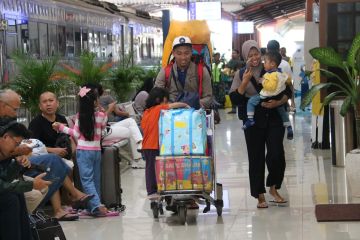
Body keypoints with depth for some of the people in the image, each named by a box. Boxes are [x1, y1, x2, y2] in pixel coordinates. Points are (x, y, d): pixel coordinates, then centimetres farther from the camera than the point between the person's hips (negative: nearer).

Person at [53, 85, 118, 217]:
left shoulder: (80, 117, -4)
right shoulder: (102, 116, -2)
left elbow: (76, 134, 1)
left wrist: (62, 127, 10)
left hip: (83, 150, -2)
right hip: (96, 150, 2)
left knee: (87, 179, -6)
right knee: (95, 179, 11)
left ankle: (96, 206, -21)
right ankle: (94, 207, 14)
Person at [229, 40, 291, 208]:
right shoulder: (241, 74, 6)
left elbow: (288, 91, 6)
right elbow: (235, 98, -3)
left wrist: (278, 102, -13)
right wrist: (245, 82, -15)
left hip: (274, 119, 0)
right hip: (253, 121, 0)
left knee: (276, 155, -9)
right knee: (256, 158, 3)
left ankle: (273, 188, 14)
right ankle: (260, 196, 11)